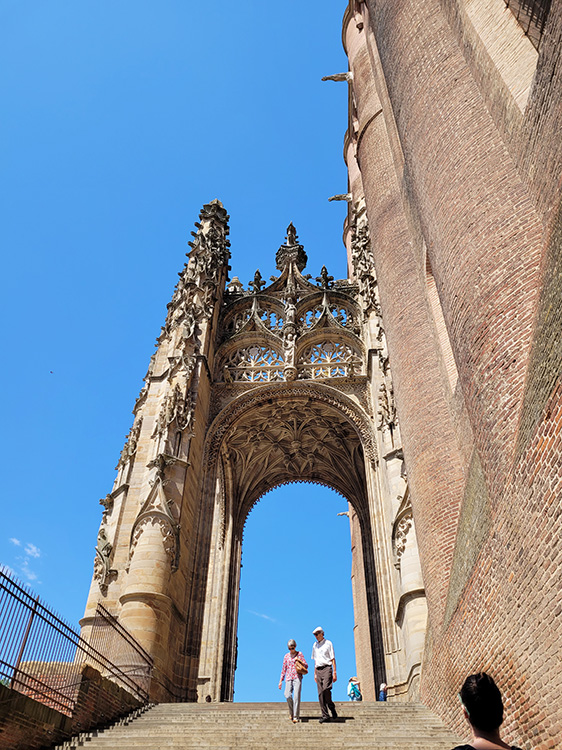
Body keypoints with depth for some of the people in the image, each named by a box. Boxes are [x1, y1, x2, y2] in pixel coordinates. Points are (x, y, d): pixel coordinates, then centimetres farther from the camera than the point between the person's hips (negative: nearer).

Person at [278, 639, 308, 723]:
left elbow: (306, 666, 6)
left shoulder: (299, 654, 6)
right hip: (289, 678, 2)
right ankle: (292, 713, 10)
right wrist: (281, 680, 13)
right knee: (288, 696, -13)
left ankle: (296, 716, -8)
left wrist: (299, 661, -11)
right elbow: (284, 669, 17)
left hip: (297, 677, -2)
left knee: (296, 696, -14)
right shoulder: (286, 656, 13)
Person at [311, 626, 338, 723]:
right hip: (318, 670, 5)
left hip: (327, 668, -5)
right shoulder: (315, 645, 18)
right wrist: (315, 673, 16)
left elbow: (333, 659, 0)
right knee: (320, 693, -2)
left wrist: (334, 673, -7)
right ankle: (325, 715, -1)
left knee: (326, 689, -21)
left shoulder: (328, 643, 3)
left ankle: (332, 708, -1)